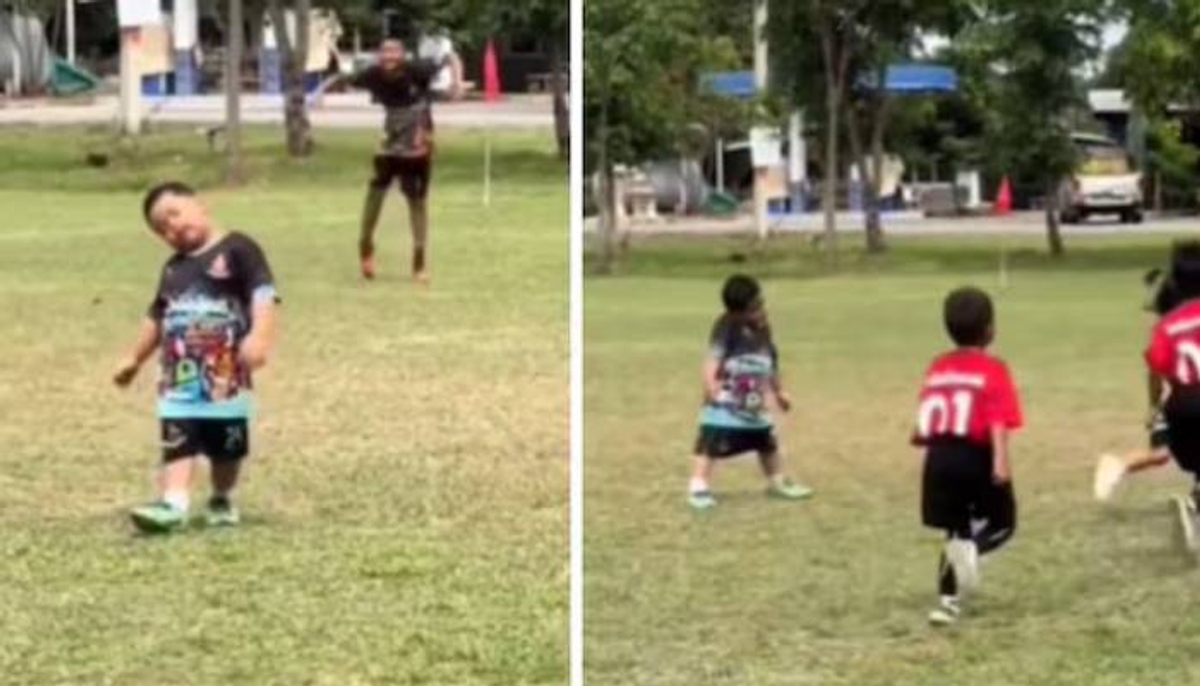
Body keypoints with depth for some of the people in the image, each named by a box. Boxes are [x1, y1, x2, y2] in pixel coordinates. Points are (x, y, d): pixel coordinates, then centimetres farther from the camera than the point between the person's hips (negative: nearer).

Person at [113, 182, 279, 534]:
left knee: (227, 447, 9)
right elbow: (156, 317, 25)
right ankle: (172, 504, -17)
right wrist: (134, 359, 28)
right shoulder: (173, 268, 14)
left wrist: (259, 336, -33)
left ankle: (222, 501, 28)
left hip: (226, 375, -4)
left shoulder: (237, 249, -7)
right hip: (179, 379, 4)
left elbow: (262, 295, -17)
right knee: (177, 444, -8)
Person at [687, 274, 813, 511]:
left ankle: (777, 482, 38)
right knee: (710, 444, -11)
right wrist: (711, 385, -35)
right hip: (724, 406, -7)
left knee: (768, 443, 20)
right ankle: (698, 487, -4)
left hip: (754, 406, 7)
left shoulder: (763, 330, 6)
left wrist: (778, 391, 24)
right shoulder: (727, 328, -17)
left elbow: (771, 365, 19)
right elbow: (713, 357, -24)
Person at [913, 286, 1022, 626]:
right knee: (1001, 522, 13)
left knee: (956, 531, 17)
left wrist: (925, 438, 34)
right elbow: (998, 422, -18)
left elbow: (926, 420, 14)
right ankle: (971, 547, -20)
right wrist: (1001, 460, -26)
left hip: (940, 457, 5)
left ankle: (948, 601, 11)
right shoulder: (993, 369, -5)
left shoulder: (937, 368, 11)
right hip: (976, 457, -5)